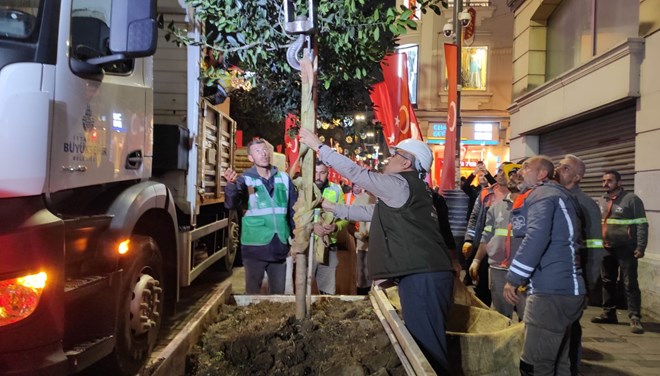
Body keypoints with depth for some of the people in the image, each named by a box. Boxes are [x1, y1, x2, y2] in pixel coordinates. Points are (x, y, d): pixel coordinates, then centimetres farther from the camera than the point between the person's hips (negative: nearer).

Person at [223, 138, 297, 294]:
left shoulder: (284, 178, 6)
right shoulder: (245, 179, -4)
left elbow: (294, 210, 10)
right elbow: (231, 204, -22)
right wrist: (231, 184, -42)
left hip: (280, 246, 3)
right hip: (255, 247, -3)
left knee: (278, 292, 15)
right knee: (253, 292, 6)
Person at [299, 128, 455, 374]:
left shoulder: (401, 185, -8)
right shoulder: (407, 190, 24)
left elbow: (356, 173, -8)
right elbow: (372, 213, 30)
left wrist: (318, 146, -2)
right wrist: (333, 208, 31)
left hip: (423, 276, -10)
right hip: (421, 274, 10)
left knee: (426, 344, -7)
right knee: (422, 342, 16)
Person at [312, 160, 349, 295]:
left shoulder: (336, 190, 4)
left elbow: (345, 217, 5)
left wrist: (336, 226, -16)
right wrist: (311, 225, -27)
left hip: (329, 248, 3)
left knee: (328, 291, 13)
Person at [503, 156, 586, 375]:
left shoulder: (541, 194, -7)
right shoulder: (557, 195, 23)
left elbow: (536, 238, -22)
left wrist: (513, 279, -17)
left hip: (551, 291, -10)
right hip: (565, 289, 10)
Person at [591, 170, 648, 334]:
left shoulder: (631, 199, -7)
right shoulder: (601, 201, 12)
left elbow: (642, 225, -9)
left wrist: (640, 247, -16)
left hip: (625, 249, -6)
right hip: (606, 248, 6)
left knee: (630, 284, -4)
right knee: (607, 282, 12)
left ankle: (635, 318, 1)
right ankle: (609, 313, 23)